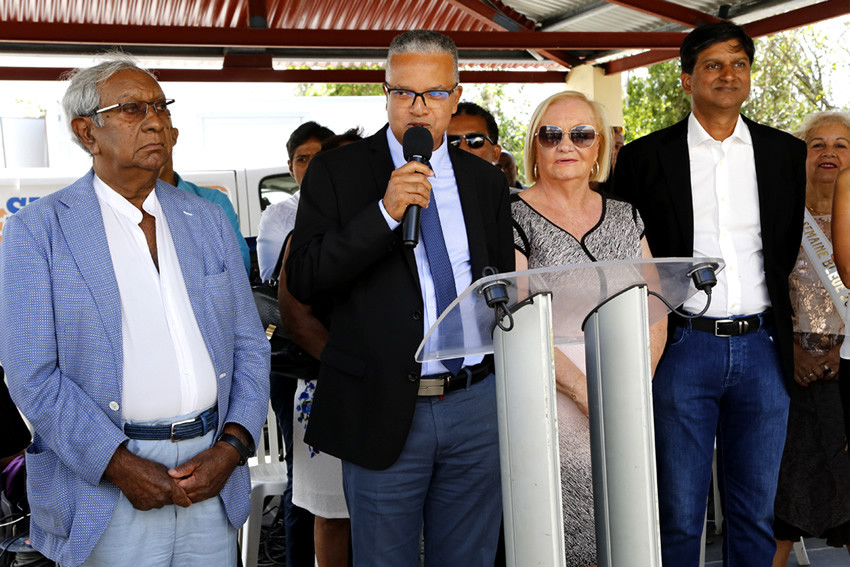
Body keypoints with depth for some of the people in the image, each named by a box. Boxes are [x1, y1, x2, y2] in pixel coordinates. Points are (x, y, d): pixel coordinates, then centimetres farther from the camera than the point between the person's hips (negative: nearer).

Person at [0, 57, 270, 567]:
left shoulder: (209, 220, 9)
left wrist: (233, 446, -5)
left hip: (210, 476, 4)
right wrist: (120, 465, -15)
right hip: (107, 489, -3)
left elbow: (250, 346, 8)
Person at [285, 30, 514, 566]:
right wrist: (384, 213, -20)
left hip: (478, 406, 3)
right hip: (383, 410, -3)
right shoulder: (337, 172, -1)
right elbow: (303, 281, -11)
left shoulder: (486, 180, 10)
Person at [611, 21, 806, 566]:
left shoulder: (787, 153, 9)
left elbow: (794, 251, 14)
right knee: (679, 514, 5)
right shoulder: (645, 157, 1)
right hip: (684, 347, -2)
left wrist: (785, 331, 9)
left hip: (762, 348, 3)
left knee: (757, 511, 12)